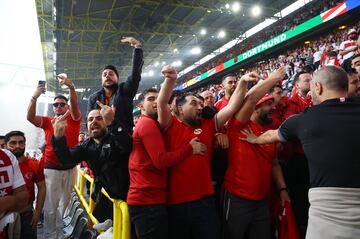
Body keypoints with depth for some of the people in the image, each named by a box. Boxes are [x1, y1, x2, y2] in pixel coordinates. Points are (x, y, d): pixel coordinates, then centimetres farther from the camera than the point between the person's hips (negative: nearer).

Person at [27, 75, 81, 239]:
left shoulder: (74, 120, 4)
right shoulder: (47, 121, 7)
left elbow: (75, 106, -15)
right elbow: (30, 117, -9)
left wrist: (71, 87, -34)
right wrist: (34, 97, -26)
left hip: (69, 168, 0)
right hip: (51, 169, 0)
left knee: (64, 204, 10)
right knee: (50, 207, 1)